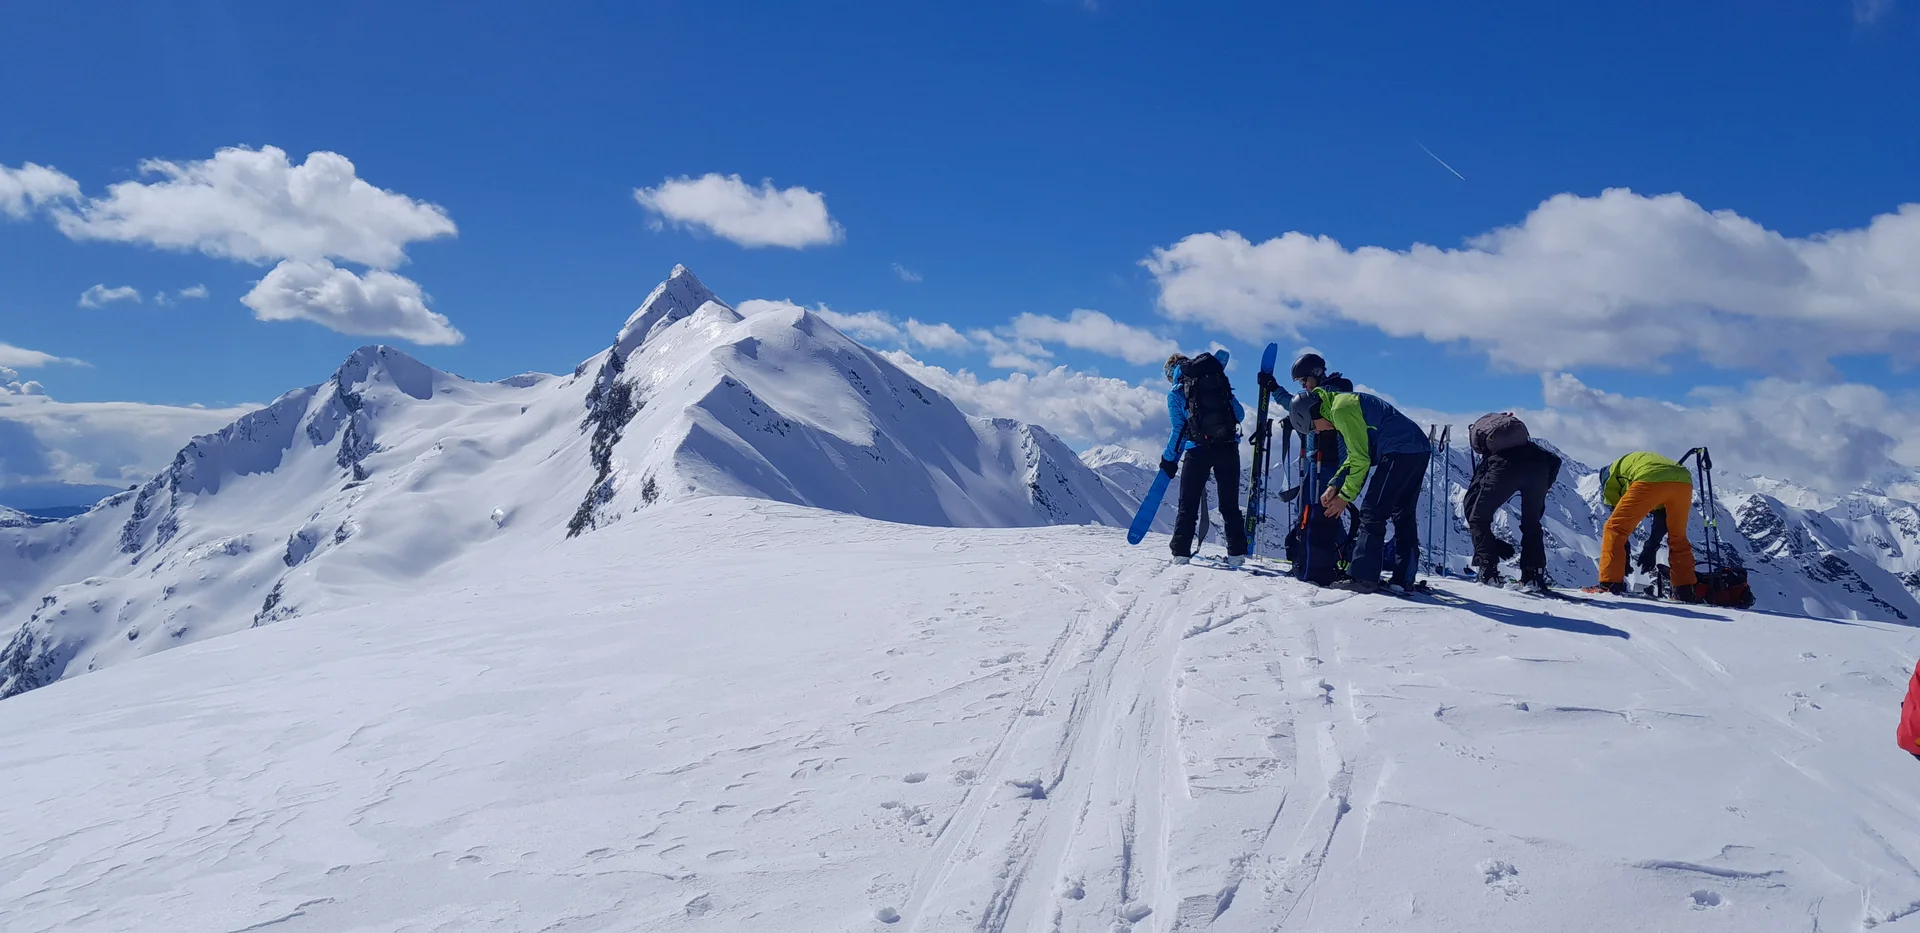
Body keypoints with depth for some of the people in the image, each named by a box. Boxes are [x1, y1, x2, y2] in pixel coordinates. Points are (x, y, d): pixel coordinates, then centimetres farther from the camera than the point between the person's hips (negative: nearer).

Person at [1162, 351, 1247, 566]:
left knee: (1188, 506, 7)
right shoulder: (1218, 381, 11)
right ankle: (1236, 552, 6)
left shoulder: (1175, 393, 2)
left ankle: (1181, 552, 1)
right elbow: (1240, 414, 10)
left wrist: (1169, 460, 6)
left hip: (1198, 451, -3)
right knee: (1230, 505, 12)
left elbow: (1179, 431, -3)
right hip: (1228, 448, 3)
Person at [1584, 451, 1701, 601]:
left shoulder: (1612, 471, 31)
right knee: (1677, 538, 25)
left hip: (1651, 479, -6)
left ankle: (1610, 583, -6)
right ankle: (1686, 591, 23)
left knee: (1615, 528, 4)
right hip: (1684, 482, 6)